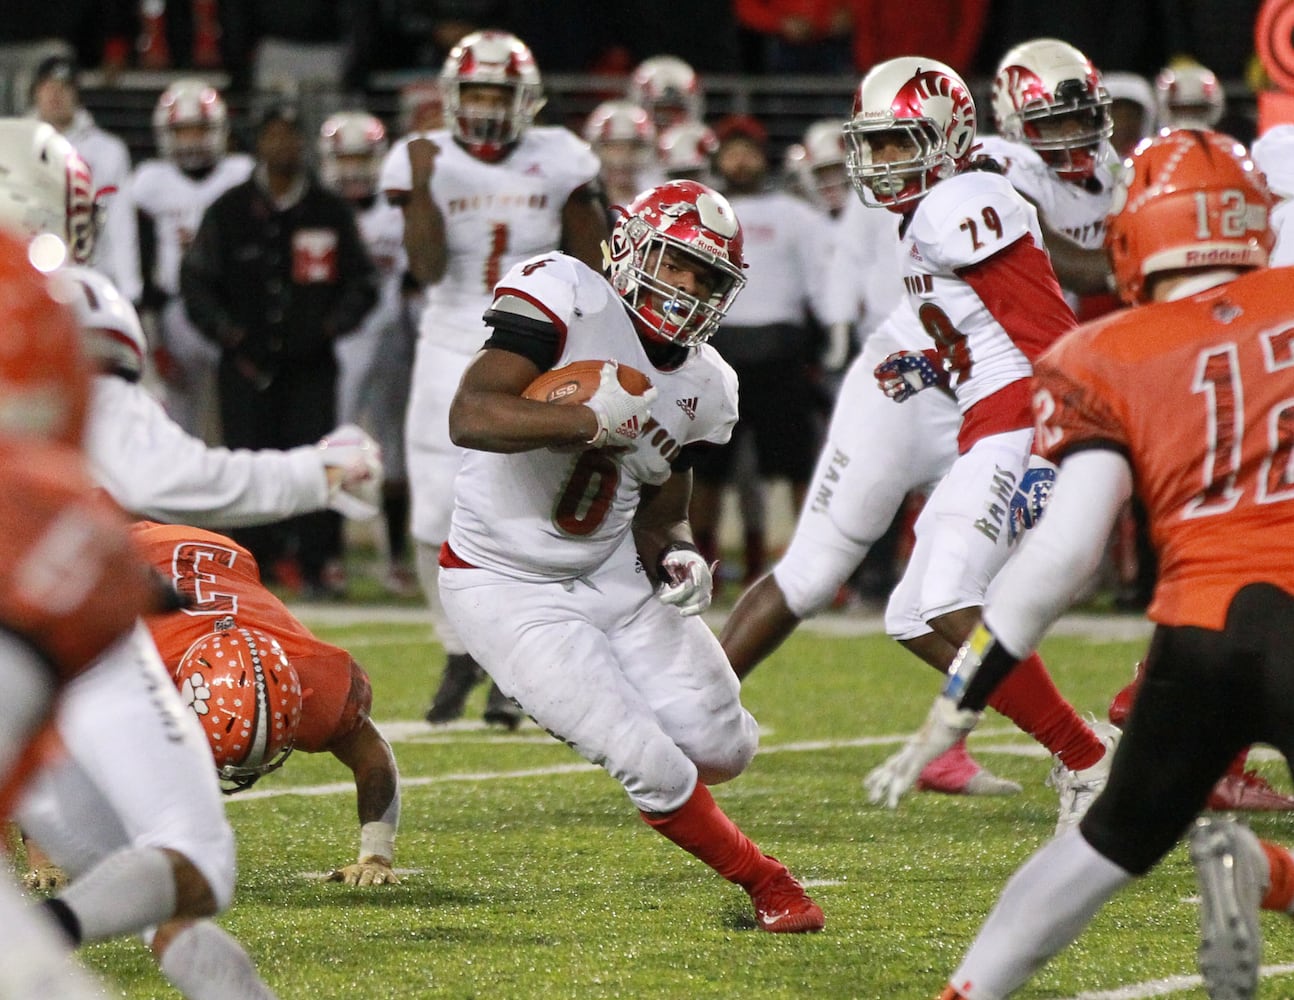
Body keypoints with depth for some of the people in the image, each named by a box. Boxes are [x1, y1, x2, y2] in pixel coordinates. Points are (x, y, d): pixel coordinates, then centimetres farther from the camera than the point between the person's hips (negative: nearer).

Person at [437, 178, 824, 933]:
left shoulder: (704, 389, 2)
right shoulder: (568, 302, -19)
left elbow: (661, 514, 11)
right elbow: (470, 418, -30)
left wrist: (677, 556, -12)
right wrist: (596, 421, -37)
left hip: (612, 576, 6)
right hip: (507, 587, -6)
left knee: (722, 749, 0)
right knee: (651, 765, -12)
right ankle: (767, 887, 10)